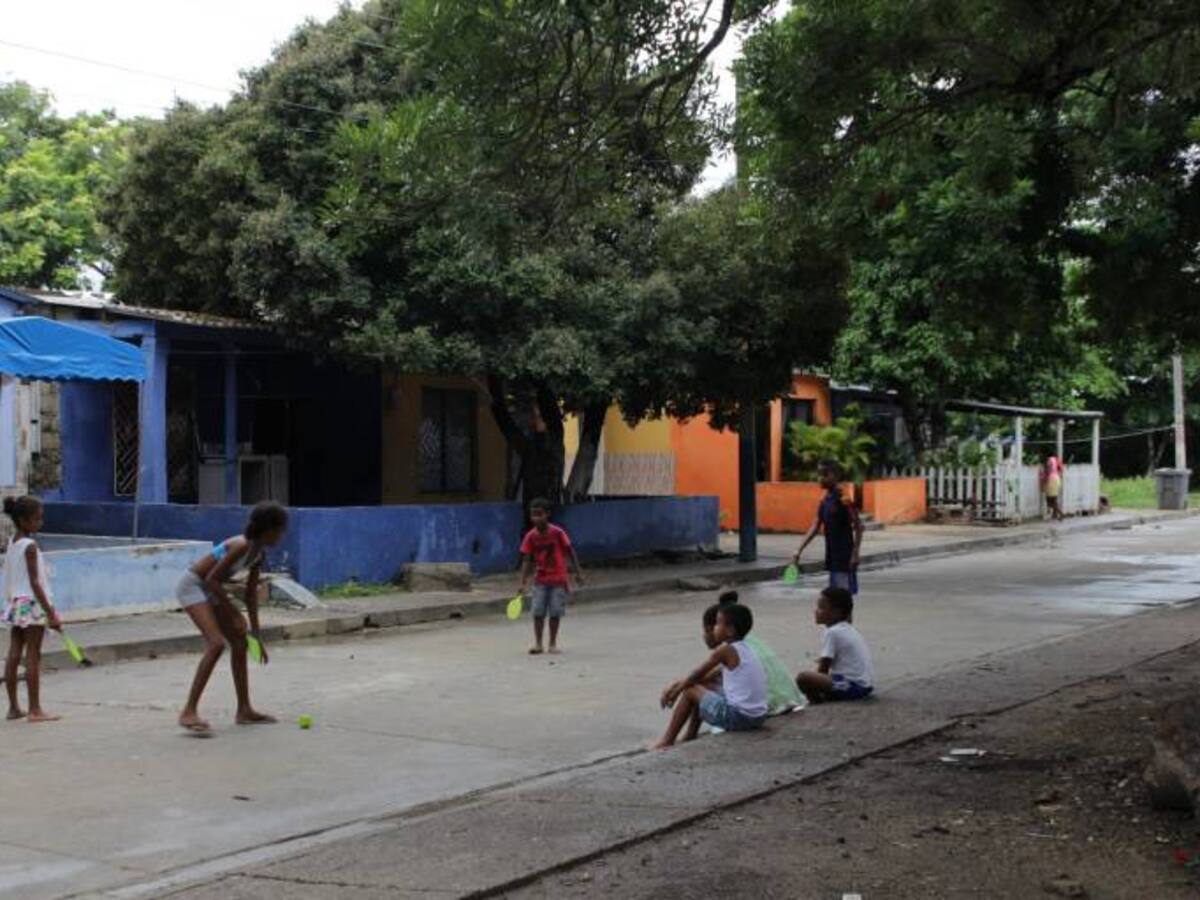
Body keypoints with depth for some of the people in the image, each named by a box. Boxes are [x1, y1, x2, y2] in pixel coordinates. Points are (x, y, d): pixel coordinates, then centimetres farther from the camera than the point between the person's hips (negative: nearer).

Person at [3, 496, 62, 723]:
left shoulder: (12, 543, 10)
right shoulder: (30, 546, -15)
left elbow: (10, 579, 14)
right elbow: (35, 583, -18)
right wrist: (51, 613, -16)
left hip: (14, 603, 8)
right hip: (31, 604, -8)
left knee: (13, 655, 9)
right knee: (33, 657, -4)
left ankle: (14, 707, 15)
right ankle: (35, 710, -1)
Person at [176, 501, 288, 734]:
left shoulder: (259, 552, -1)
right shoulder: (241, 546, -28)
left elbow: (251, 592, 6)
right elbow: (212, 579, -26)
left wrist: (255, 632, 6)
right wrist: (232, 612, -21)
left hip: (210, 589, 10)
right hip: (192, 586, -10)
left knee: (239, 642, 10)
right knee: (216, 643, -22)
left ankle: (244, 710, 18)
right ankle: (189, 712, -21)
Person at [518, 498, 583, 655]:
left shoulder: (557, 533, -11)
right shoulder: (531, 536, -5)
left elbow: (570, 553, -2)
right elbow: (526, 560, -3)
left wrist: (578, 573, -2)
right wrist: (523, 582, -10)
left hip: (558, 579, -2)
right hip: (540, 580, 2)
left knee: (555, 612, 0)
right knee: (538, 612, -3)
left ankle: (553, 643, 12)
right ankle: (538, 643, 7)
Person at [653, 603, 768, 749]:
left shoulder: (725, 650, -12)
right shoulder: (743, 649, 14)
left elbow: (696, 676, -1)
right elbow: (707, 677, 22)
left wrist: (675, 691, 15)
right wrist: (678, 684, 22)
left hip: (738, 717, -9)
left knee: (690, 690, 7)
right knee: (702, 687, 24)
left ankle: (667, 741, 16)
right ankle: (690, 737, 33)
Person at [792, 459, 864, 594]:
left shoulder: (843, 498, -13)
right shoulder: (825, 500, 11)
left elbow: (858, 526, -13)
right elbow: (815, 527, 15)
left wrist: (855, 554, -17)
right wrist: (799, 550, 10)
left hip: (845, 558, -8)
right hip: (832, 558, 8)